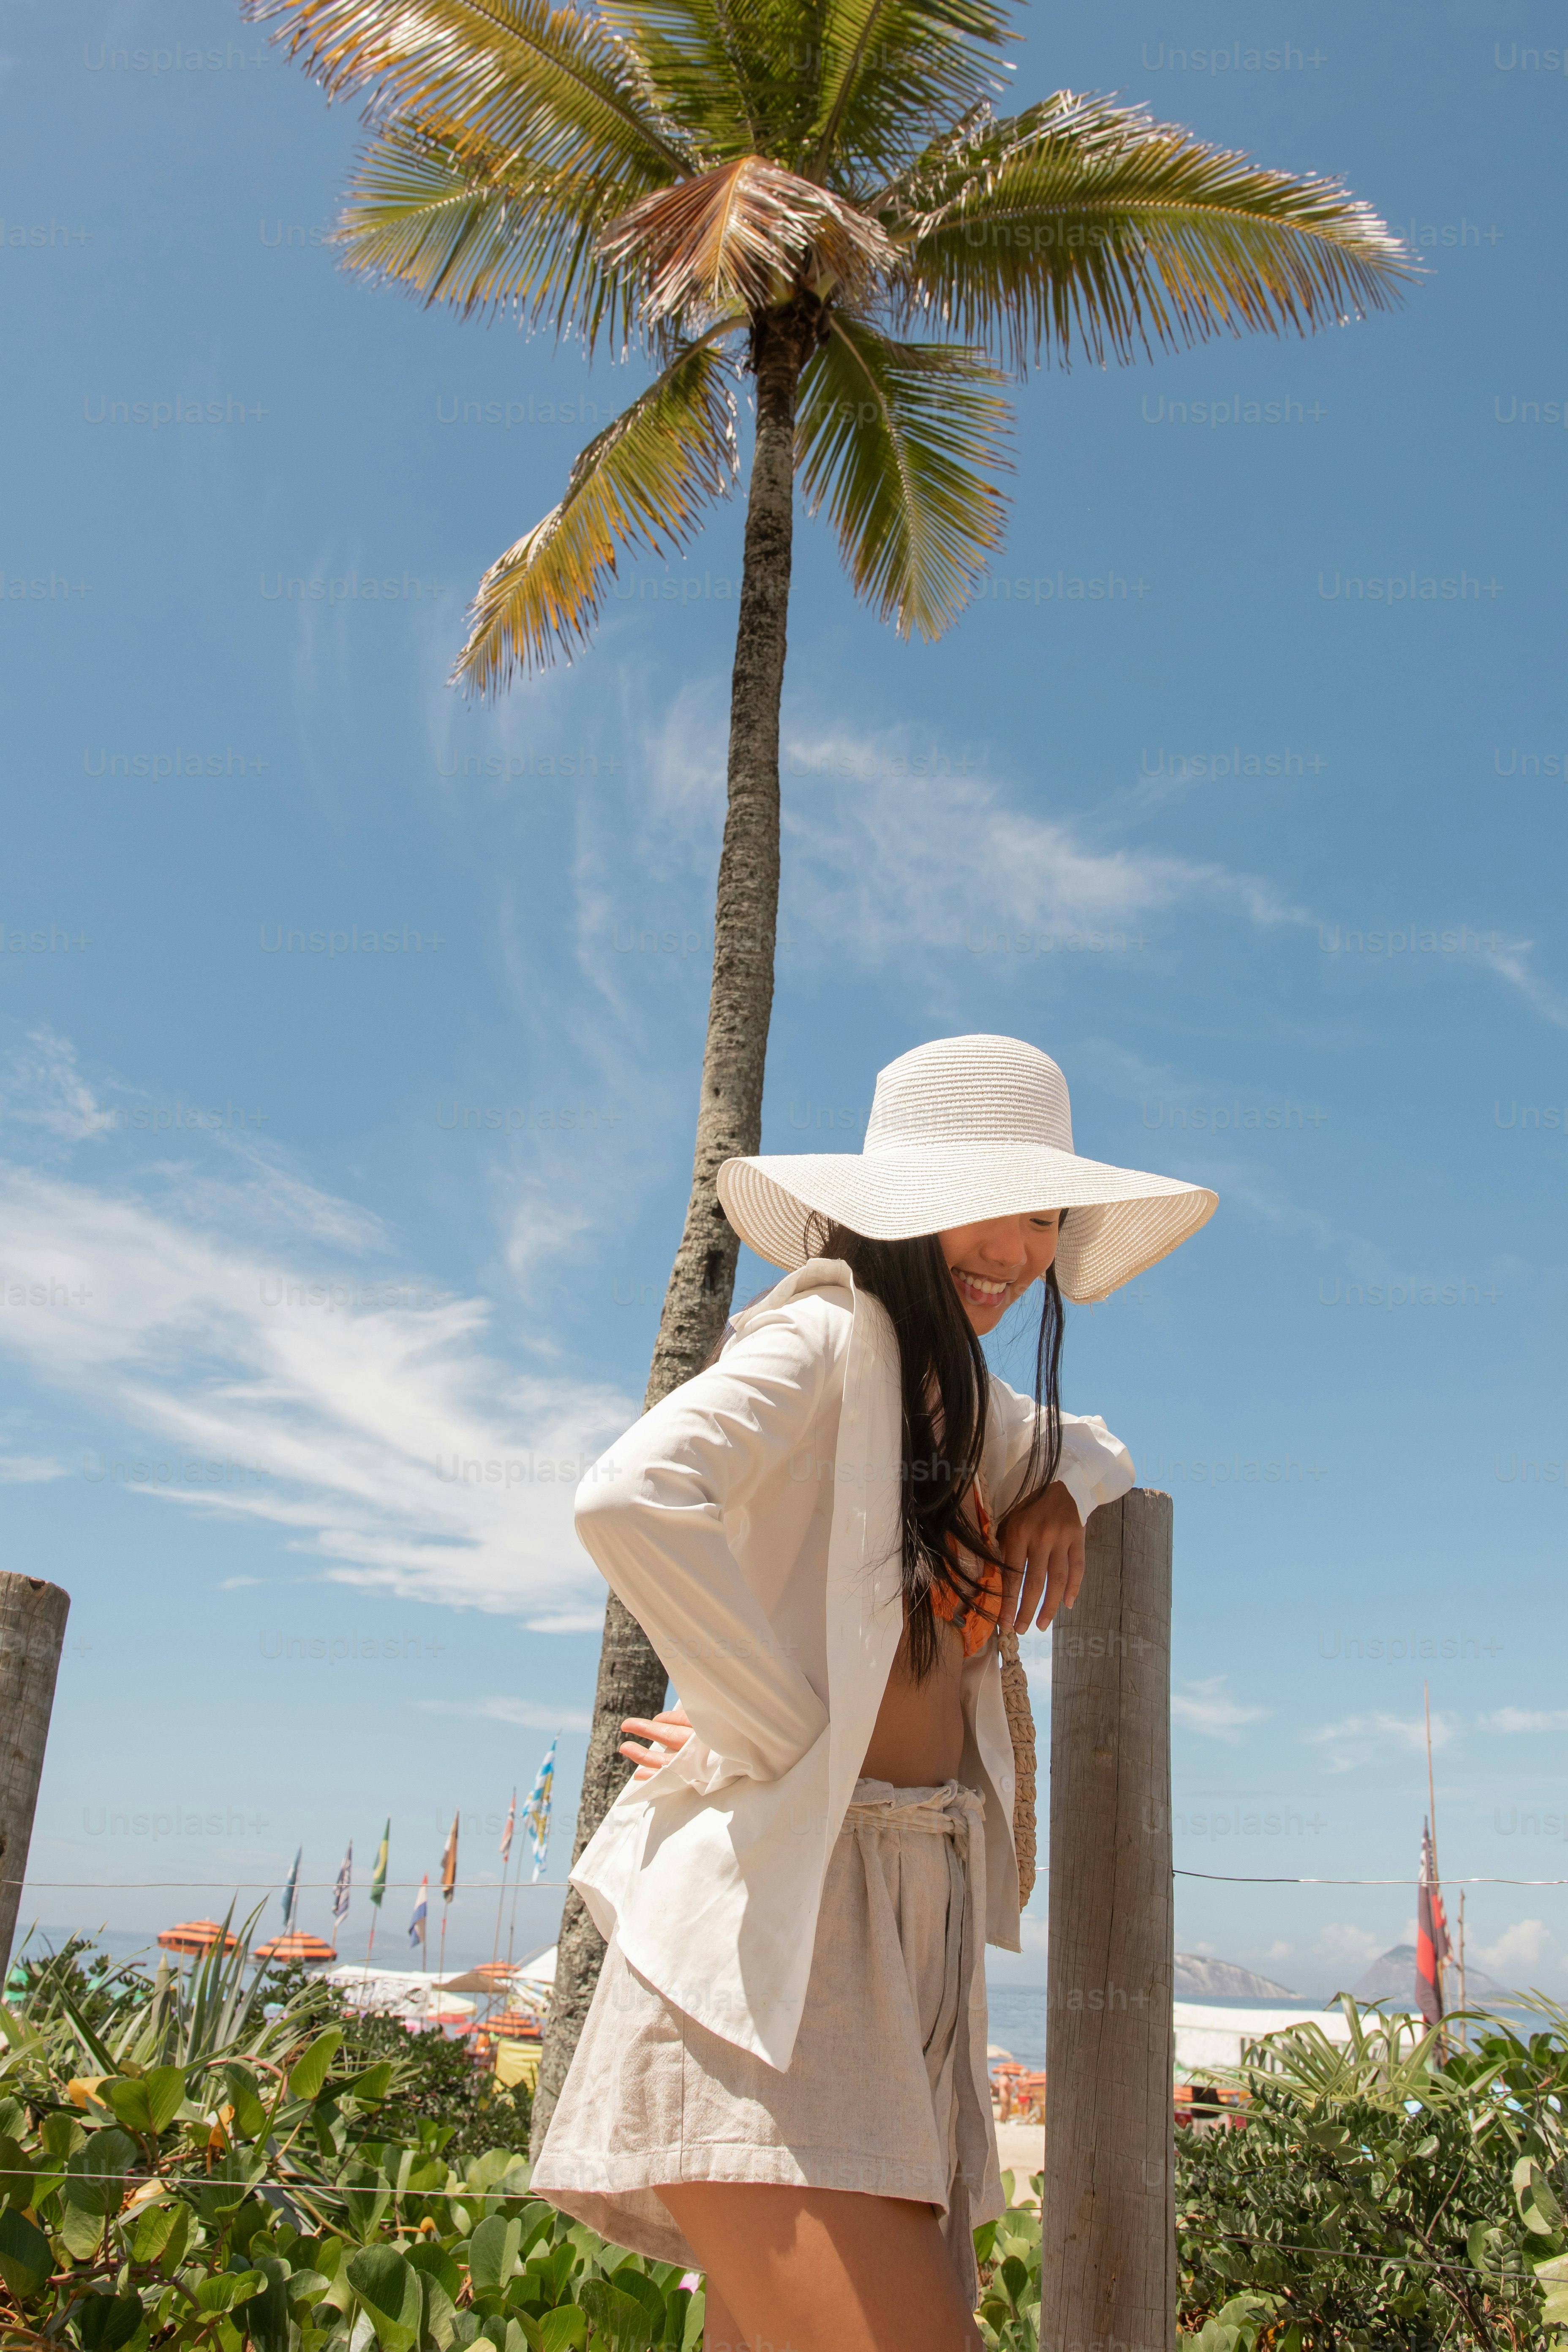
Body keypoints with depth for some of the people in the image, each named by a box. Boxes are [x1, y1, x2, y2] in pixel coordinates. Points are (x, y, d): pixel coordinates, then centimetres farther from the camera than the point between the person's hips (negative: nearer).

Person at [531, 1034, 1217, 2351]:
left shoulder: (957, 1394, 18)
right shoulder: (831, 1336, -7)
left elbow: (1091, 1447, 39)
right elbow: (630, 1501, -25)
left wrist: (1065, 1486, 14)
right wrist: (779, 1734, -15)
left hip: (912, 1932, 9)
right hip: (781, 1925, -9)